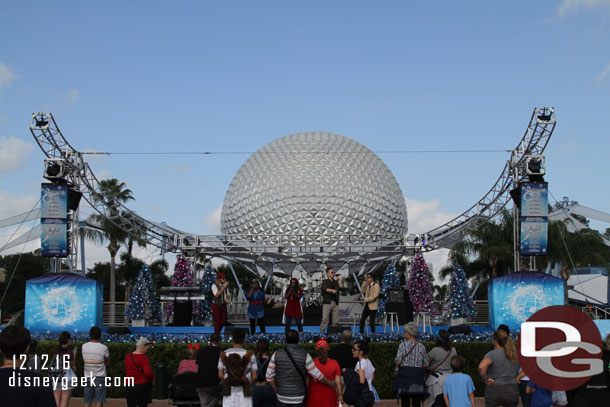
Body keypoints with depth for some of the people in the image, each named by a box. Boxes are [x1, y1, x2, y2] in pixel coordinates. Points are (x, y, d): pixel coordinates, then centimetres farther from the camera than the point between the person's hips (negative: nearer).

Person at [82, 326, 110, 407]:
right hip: (100, 377, -3)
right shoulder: (104, 348, -11)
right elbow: (108, 363, 0)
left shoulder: (84, 346, -1)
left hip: (87, 377, 4)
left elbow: (84, 360, 12)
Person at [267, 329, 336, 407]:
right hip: (298, 398, -1)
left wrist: (276, 390, 12)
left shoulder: (277, 354, -4)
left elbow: (269, 376, -2)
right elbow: (317, 375, -4)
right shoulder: (305, 355, -9)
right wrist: (331, 383, 10)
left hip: (282, 397, 1)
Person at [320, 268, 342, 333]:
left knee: (335, 320, 2)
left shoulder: (335, 282, 19)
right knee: (325, 319, -11)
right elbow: (325, 289, -14)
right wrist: (332, 290, -27)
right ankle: (321, 332, -8)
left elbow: (341, 287, 3)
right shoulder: (325, 282, 5)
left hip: (335, 303, 5)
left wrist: (338, 279, 8)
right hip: (327, 302, -5)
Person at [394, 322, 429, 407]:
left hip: (405, 374, -2)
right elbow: (426, 364, 7)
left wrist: (397, 364, 8)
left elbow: (398, 361, -14)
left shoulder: (403, 344, -6)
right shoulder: (421, 346, 3)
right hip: (418, 376, 3)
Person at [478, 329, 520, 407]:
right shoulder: (515, 354, 8)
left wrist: (485, 379, -13)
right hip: (512, 391, 4)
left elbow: (481, 367, -27)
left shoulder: (492, 354, -10)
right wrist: (518, 377, 15)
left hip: (494, 390, -4)